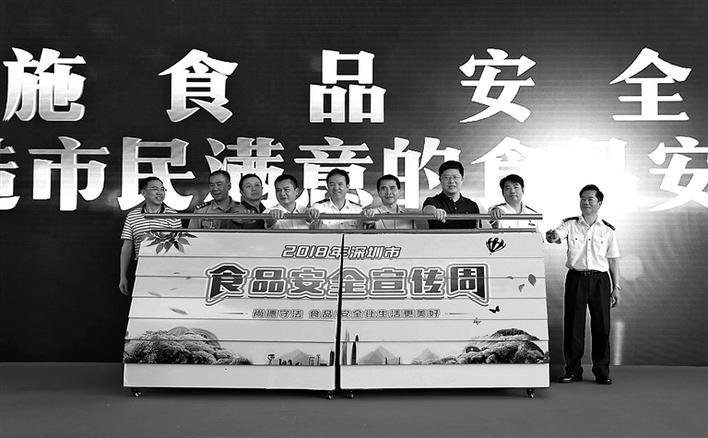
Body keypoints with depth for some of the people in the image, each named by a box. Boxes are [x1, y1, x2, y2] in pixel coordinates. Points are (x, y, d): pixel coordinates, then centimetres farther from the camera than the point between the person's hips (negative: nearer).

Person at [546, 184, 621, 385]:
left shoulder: (607, 230, 8)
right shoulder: (570, 224, 5)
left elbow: (613, 260, 9)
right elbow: (556, 236, -15)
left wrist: (616, 287, 6)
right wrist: (551, 236, -39)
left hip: (600, 279, 1)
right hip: (576, 278, -1)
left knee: (602, 325, 2)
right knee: (573, 324, 1)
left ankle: (602, 371, 14)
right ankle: (573, 370, 12)